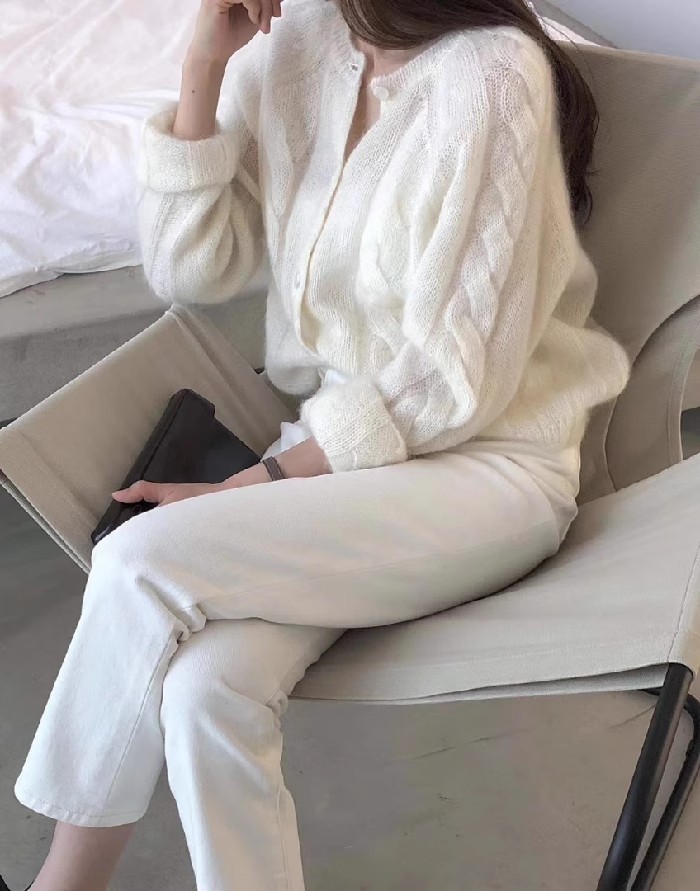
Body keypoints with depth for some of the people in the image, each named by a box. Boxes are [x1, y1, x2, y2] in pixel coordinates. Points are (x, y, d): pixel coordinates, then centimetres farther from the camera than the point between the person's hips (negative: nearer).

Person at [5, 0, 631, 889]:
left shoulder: (489, 75, -17)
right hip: (329, 440, 5)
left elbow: (450, 382, -17)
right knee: (205, 686, -25)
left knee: (142, 562, -24)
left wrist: (250, 484, -16)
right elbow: (190, 269, 1)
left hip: (488, 461, -5)